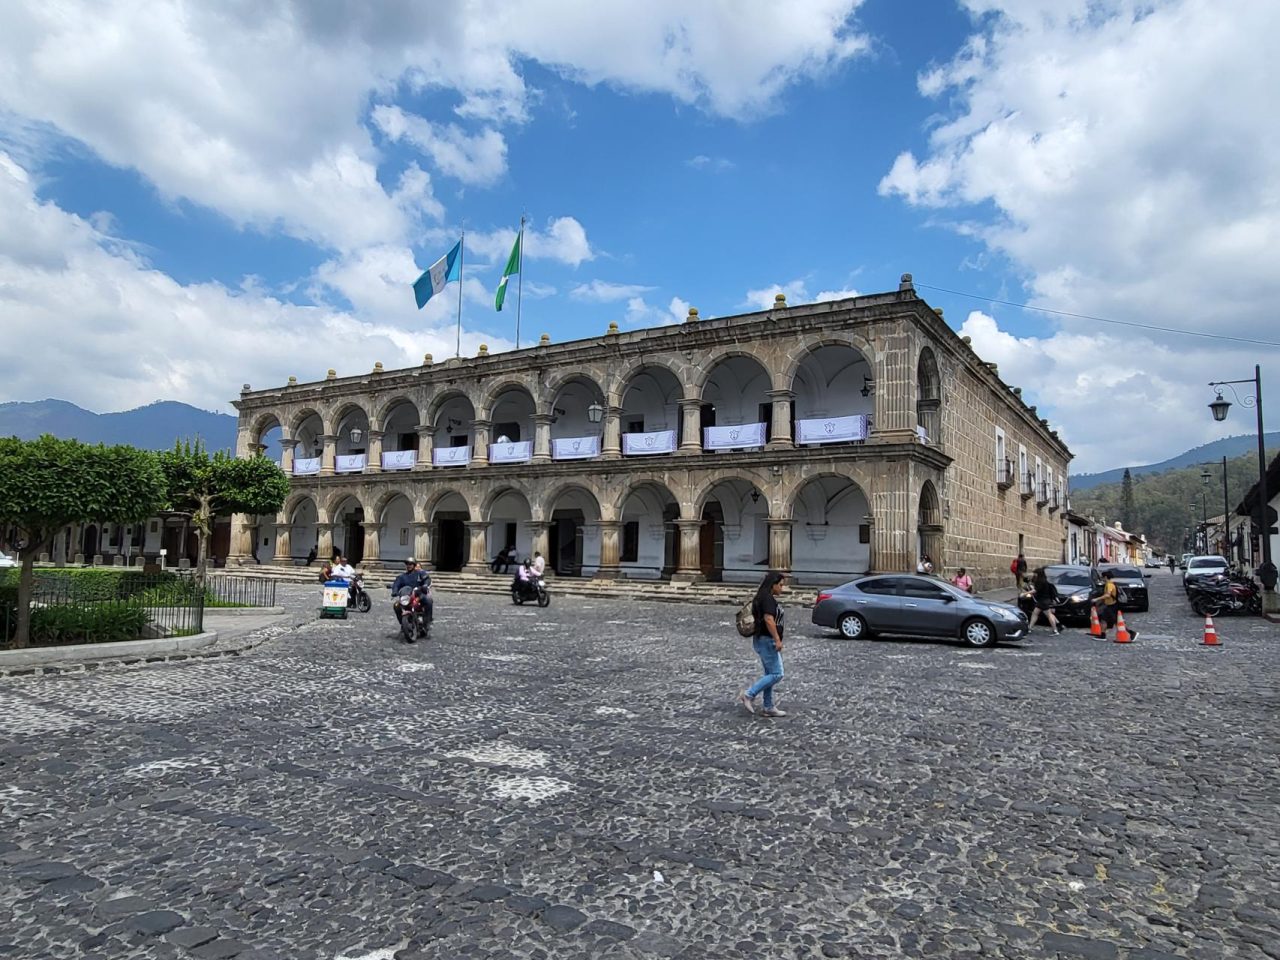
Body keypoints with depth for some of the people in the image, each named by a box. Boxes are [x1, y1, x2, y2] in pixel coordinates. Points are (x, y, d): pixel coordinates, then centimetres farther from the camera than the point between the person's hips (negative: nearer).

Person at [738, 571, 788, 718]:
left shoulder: (765, 597, 15)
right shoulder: (768, 598, -17)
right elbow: (769, 619, -26)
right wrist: (777, 639, -24)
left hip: (764, 641, 11)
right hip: (767, 641, -11)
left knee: (770, 674, 13)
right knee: (776, 674, -7)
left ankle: (769, 708, 17)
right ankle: (748, 695, -6)